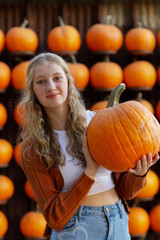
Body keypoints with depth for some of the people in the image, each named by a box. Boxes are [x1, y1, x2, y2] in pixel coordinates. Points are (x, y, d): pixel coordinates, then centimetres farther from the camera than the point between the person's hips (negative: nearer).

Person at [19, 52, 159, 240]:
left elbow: (125, 191, 5)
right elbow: (54, 218, -13)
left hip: (119, 224, 2)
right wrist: (90, 171, -20)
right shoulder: (32, 148, -7)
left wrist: (139, 174, -16)